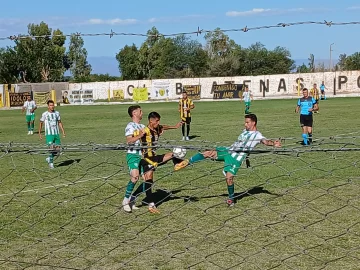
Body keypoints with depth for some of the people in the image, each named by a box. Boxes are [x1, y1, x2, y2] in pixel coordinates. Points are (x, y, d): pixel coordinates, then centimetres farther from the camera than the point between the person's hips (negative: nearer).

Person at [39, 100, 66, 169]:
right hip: (49, 134, -4)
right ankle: (51, 163, 0)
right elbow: (41, 123, 7)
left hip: (56, 134, 4)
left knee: (57, 149, 2)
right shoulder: (45, 114, -3)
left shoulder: (57, 113, 7)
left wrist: (63, 131, 7)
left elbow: (59, 122, 16)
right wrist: (39, 133, 7)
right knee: (52, 148, -13)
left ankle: (49, 158, 25)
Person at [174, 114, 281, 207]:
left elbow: (265, 141, -25)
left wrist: (273, 143, -44)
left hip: (237, 157, -6)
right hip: (228, 150, 6)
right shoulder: (245, 131, 18)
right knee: (208, 153, -11)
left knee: (229, 177, -15)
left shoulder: (258, 135, -6)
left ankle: (231, 198, 8)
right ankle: (187, 162, -4)